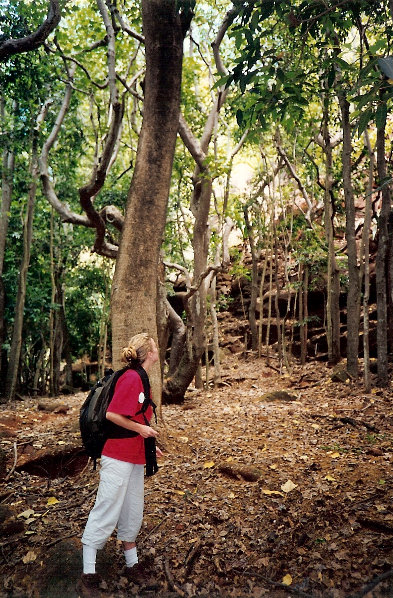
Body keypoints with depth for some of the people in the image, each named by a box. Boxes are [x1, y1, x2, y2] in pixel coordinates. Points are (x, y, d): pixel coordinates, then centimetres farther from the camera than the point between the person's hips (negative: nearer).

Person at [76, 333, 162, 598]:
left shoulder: (140, 379, 10)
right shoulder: (131, 378, -19)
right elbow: (112, 414, -24)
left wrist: (148, 444, 15)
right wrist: (141, 429, -15)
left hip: (135, 457, 10)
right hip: (118, 457, -9)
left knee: (132, 512, 19)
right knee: (106, 512, 0)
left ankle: (132, 565, 34)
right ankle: (88, 576, 14)